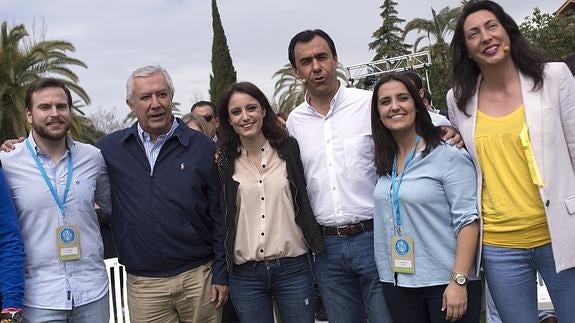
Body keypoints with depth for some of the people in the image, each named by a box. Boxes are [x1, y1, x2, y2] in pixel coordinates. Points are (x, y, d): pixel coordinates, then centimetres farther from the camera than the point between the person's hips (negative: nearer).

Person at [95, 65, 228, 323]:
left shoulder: (202, 147, 0)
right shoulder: (110, 149, 3)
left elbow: (219, 215, 1)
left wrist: (221, 274, -2)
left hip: (198, 276, -1)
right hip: (142, 284, 1)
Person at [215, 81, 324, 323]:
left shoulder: (289, 149, 1)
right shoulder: (223, 160, 1)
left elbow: (305, 199, 7)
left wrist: (315, 244, 2)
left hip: (293, 268, 0)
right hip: (245, 274, 0)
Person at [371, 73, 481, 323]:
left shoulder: (449, 156, -9)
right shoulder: (384, 164, 8)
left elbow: (467, 220, -13)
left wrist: (459, 281, -18)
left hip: (445, 282, -5)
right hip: (397, 283, 5)